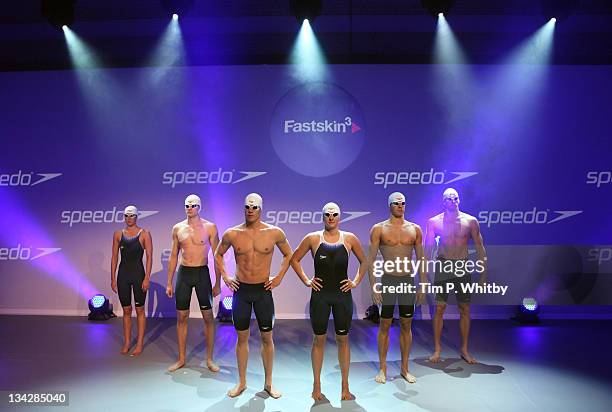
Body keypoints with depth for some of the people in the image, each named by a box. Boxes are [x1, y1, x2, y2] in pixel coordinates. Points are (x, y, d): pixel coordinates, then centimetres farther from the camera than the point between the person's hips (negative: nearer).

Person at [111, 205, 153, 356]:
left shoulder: (144, 234, -3)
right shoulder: (118, 234, 6)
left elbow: (149, 257, -6)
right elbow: (114, 257, 7)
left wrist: (147, 278, -13)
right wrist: (113, 278, 3)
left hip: (138, 273, -3)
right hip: (123, 274, 3)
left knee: (139, 310, 4)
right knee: (126, 310, 10)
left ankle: (139, 343, 11)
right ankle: (127, 342, 20)